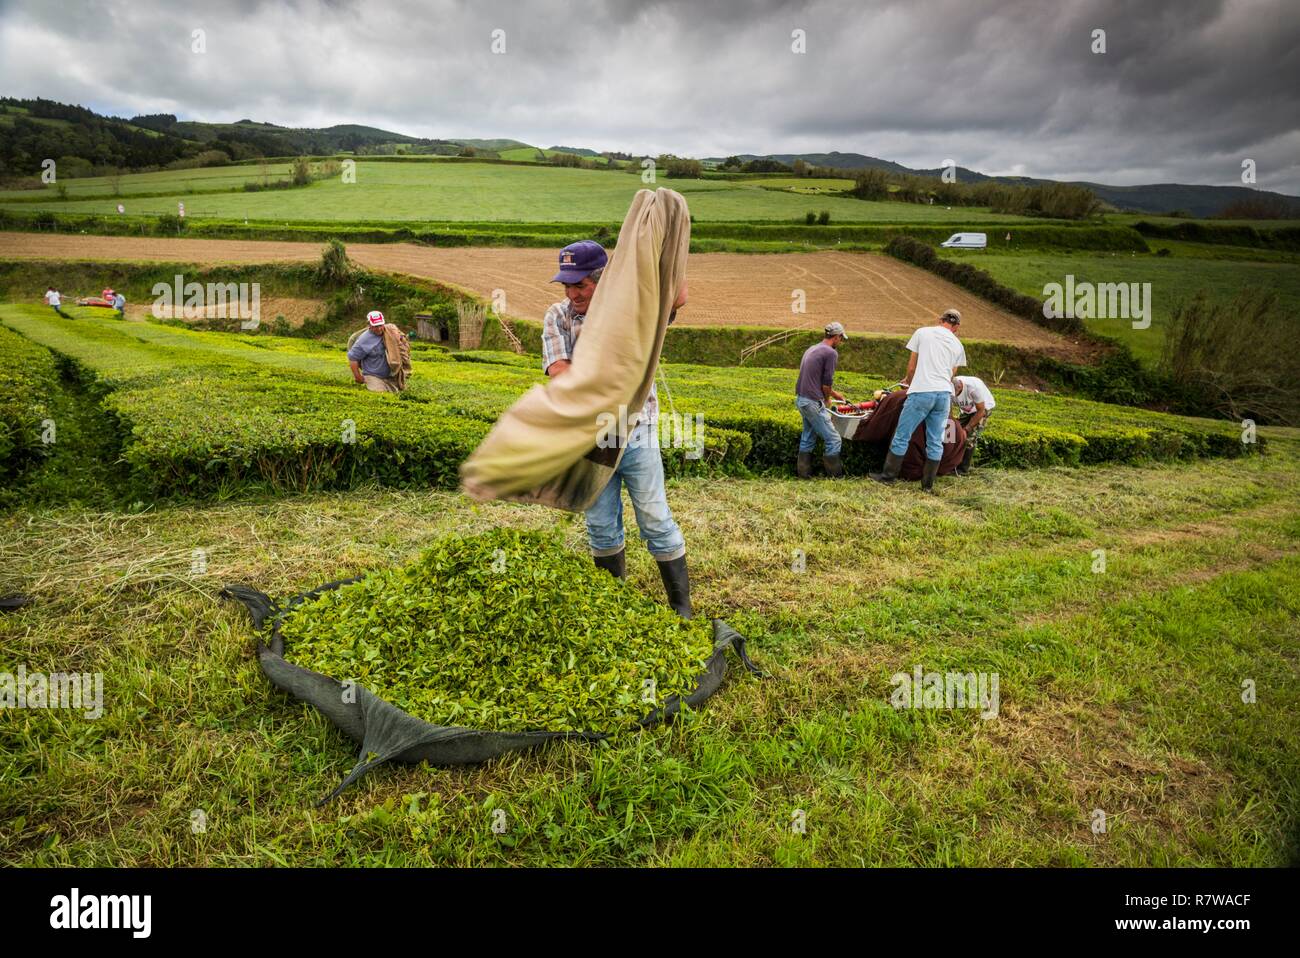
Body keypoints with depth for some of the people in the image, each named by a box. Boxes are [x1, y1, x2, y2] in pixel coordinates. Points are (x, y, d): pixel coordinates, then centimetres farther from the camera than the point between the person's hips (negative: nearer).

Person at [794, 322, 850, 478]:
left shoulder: (811, 349, 16)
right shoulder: (831, 353, -11)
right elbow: (827, 383, -12)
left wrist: (834, 394, 28)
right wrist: (826, 400, 8)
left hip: (801, 399, 9)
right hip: (813, 402, -9)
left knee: (808, 438, 17)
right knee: (833, 440, -2)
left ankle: (803, 472, 20)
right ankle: (835, 477, 2)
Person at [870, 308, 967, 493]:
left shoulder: (922, 332, 8)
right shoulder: (957, 344, 16)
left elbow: (911, 366, 11)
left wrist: (908, 380, 31)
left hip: (921, 392, -4)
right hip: (945, 394, 4)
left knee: (902, 436, 5)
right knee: (935, 442, 9)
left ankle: (888, 476, 12)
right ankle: (928, 484, 14)